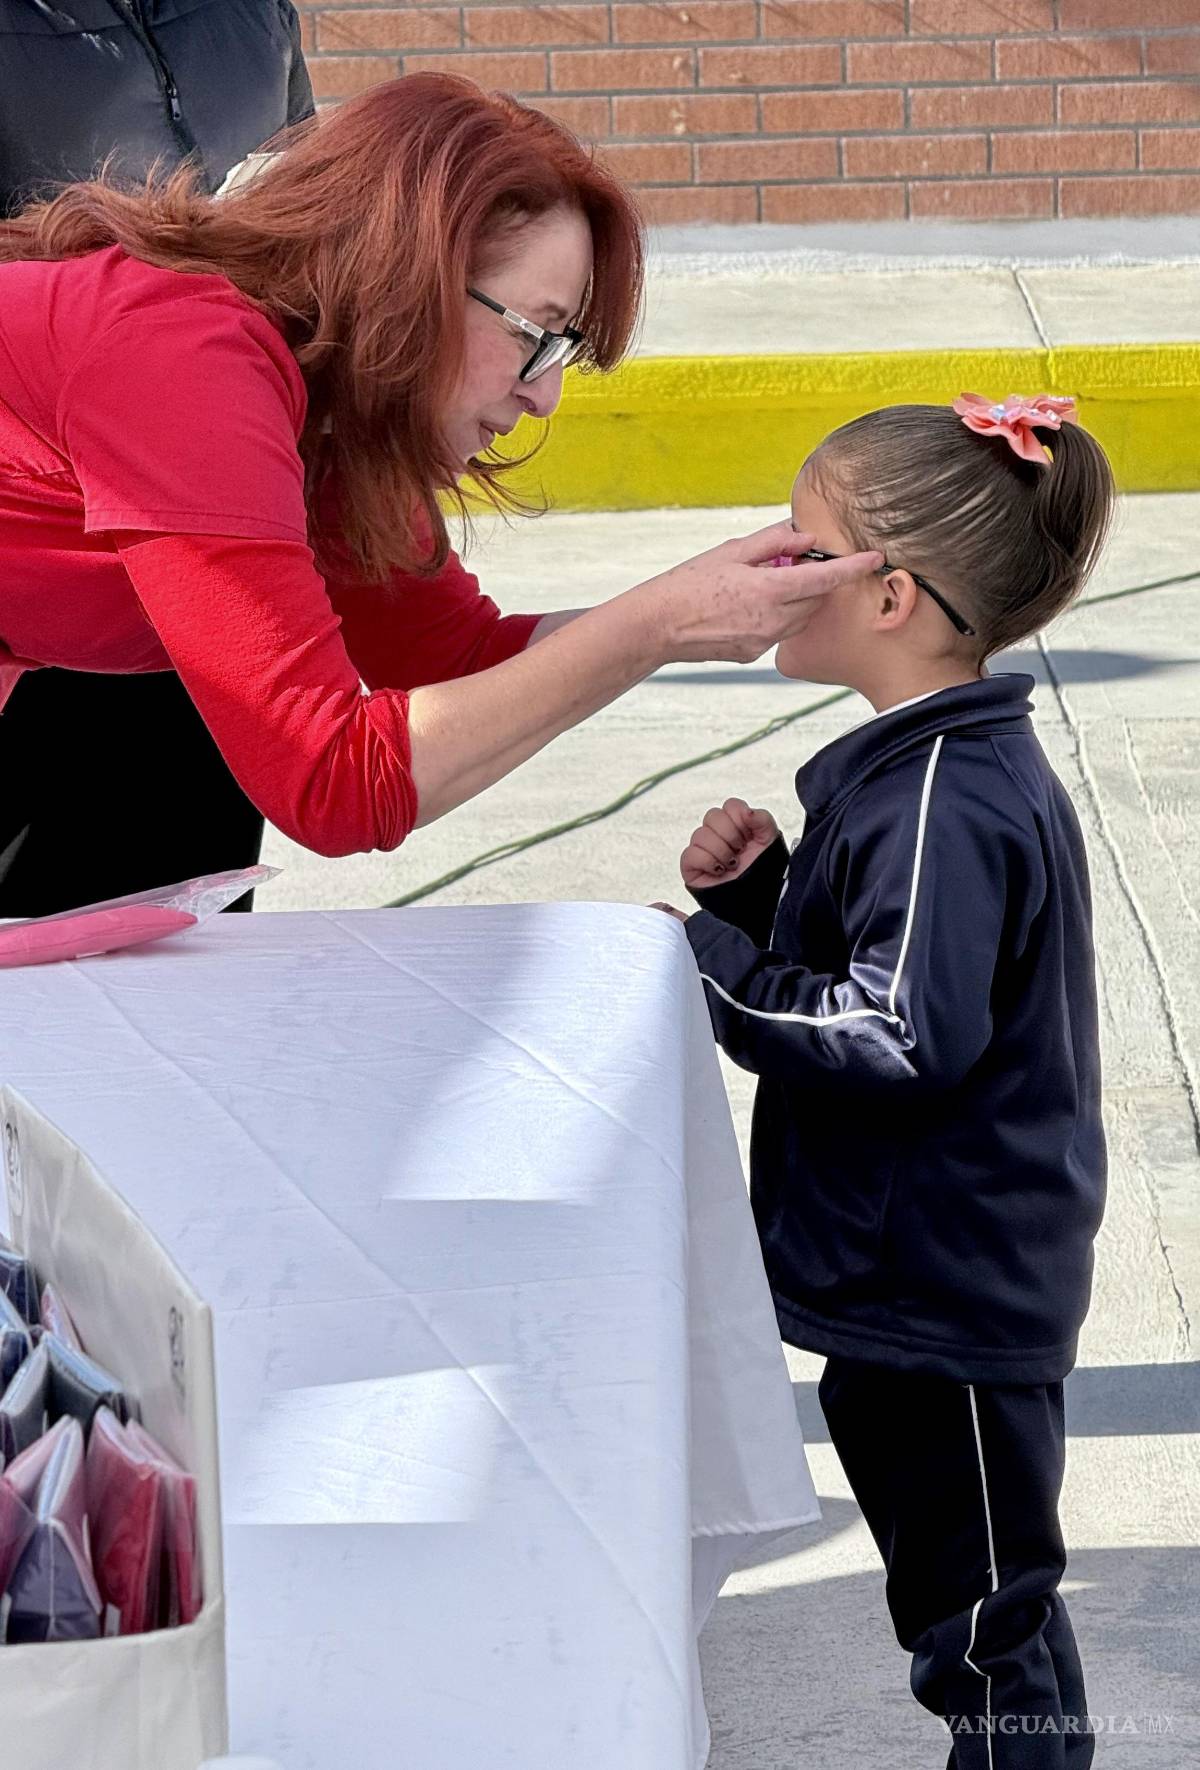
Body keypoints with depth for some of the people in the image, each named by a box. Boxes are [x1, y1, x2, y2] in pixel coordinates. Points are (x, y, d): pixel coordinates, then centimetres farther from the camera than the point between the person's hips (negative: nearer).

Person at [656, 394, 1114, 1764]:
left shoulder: (944, 806, -23)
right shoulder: (951, 768, 10)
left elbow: (905, 1034, -30)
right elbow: (864, 965, 16)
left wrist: (711, 967, -21)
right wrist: (757, 894, 0)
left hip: (943, 1303, -11)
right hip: (922, 1281, 11)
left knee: (981, 1616, 2)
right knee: (973, 1601, 22)